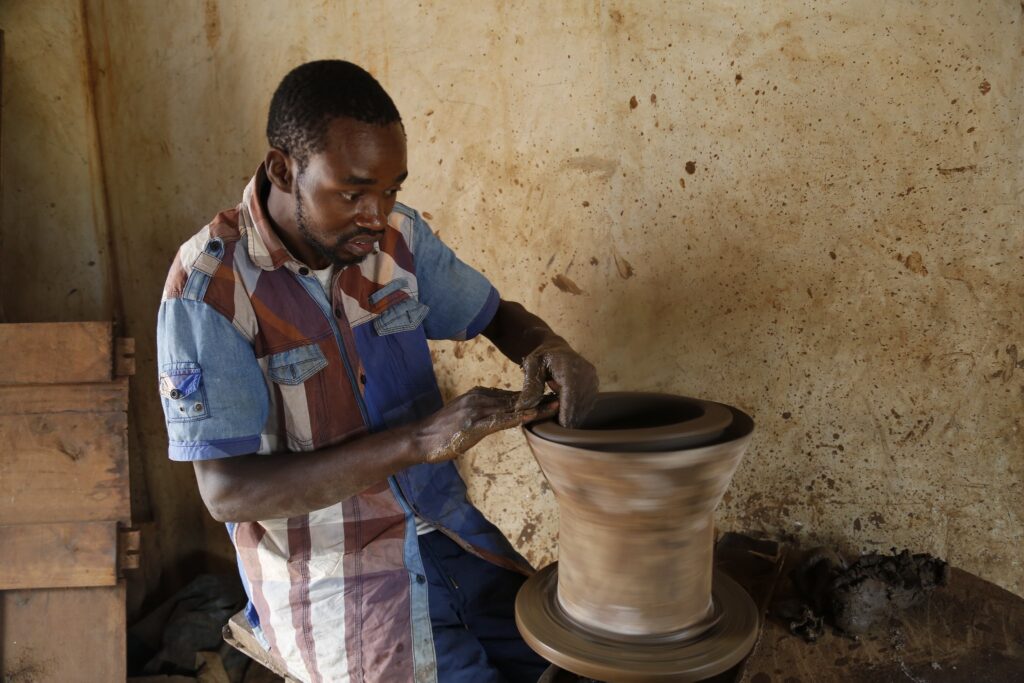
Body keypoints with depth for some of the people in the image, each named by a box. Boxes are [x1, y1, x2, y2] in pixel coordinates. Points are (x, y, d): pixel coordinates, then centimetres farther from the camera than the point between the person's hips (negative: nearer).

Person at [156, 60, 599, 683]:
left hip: (445, 527, 5)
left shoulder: (398, 234, -4)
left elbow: (494, 314, 10)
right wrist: (417, 440, -29)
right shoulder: (210, 285, -18)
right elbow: (227, 492, -21)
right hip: (326, 571, -4)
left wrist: (549, 350, -14)